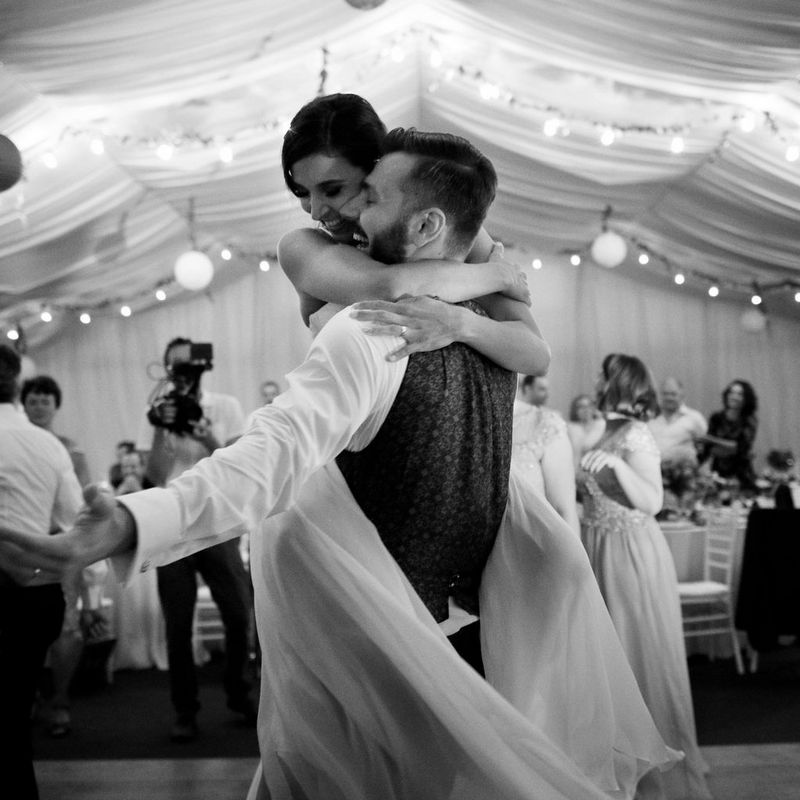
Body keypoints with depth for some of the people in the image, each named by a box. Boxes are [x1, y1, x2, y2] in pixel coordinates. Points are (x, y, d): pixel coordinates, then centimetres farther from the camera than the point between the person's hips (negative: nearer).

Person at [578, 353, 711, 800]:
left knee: (639, 654, 0)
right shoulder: (612, 432, 12)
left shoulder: (636, 434, -13)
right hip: (605, 551, 9)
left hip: (631, 554, -9)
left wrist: (617, 464, -31)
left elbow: (652, 502, -22)